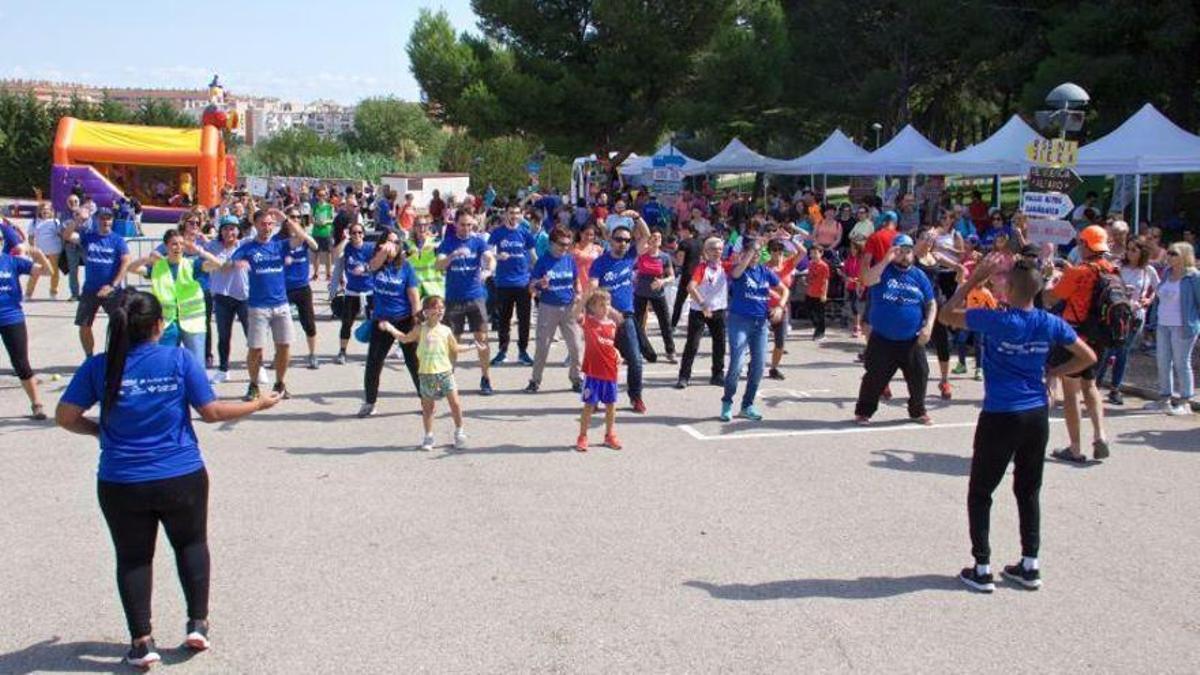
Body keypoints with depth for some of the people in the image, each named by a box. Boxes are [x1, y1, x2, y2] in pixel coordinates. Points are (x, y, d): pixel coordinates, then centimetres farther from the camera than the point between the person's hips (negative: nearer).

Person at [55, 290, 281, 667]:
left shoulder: (99, 367, -5)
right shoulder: (180, 361, -9)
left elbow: (65, 417, -1)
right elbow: (212, 412, -5)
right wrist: (258, 405, 9)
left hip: (121, 484, 1)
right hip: (182, 478, 0)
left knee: (133, 557, 15)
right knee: (192, 544, 22)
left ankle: (141, 642, 13)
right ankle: (197, 624, 19)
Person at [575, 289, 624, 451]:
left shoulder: (612, 324, 7)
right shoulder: (588, 321, -7)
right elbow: (576, 314, -27)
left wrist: (617, 355, 0)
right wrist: (585, 296, -35)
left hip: (610, 371, 5)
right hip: (593, 372, -4)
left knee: (610, 404, 13)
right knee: (589, 404, 2)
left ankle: (610, 435, 28)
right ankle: (582, 437, 13)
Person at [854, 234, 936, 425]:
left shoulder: (919, 276, 7)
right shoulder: (884, 270, -2)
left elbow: (931, 304, 10)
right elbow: (867, 280, -24)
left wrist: (928, 326, -5)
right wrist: (887, 259, -25)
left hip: (912, 341, 3)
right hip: (882, 339, -3)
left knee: (919, 376, 7)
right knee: (875, 377, 0)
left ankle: (918, 411, 27)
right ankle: (863, 412, 13)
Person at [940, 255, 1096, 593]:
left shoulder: (996, 321, -16)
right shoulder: (1051, 324, -3)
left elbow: (946, 315, -4)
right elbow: (1088, 357, 8)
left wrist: (974, 279, -2)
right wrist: (1051, 372, 12)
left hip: (1000, 416, -5)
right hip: (1037, 415, 5)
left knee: (980, 492, 8)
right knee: (1029, 491, 17)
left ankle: (982, 570, 9)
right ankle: (1030, 566, 21)